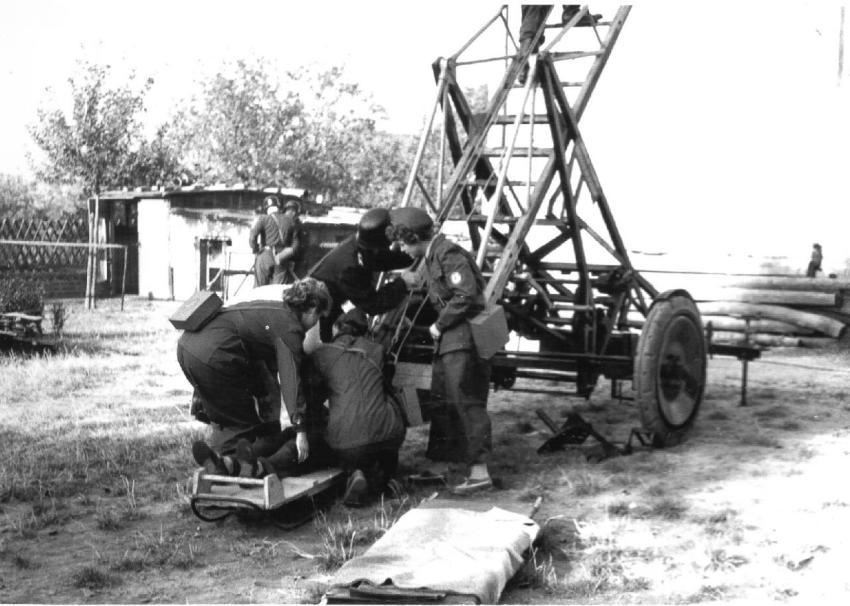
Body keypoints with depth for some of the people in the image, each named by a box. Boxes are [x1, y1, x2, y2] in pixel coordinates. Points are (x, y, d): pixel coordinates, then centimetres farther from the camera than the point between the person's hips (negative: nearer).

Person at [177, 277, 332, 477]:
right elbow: (291, 379, -12)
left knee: (222, 418, 23)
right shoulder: (289, 327, -4)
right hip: (212, 355, -9)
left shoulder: (273, 310, 23)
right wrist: (300, 430, -13)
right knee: (242, 422, 5)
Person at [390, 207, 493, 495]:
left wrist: (439, 325, -15)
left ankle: (479, 471, -10)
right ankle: (440, 464, 25)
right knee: (441, 401, 15)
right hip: (449, 341, 11)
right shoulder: (433, 256, 16)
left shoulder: (449, 255, -15)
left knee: (466, 402, -12)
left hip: (464, 339, -11)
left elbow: (467, 296, -23)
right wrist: (416, 282, 19)